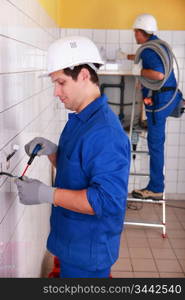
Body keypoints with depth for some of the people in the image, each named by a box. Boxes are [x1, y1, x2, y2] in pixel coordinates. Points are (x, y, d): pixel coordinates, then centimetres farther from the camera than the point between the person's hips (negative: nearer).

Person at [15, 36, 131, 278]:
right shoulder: (79, 119, 5)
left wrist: (46, 194, -27)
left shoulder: (105, 131, -27)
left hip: (89, 252, -9)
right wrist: (51, 151, -5)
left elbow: (107, 200, -30)